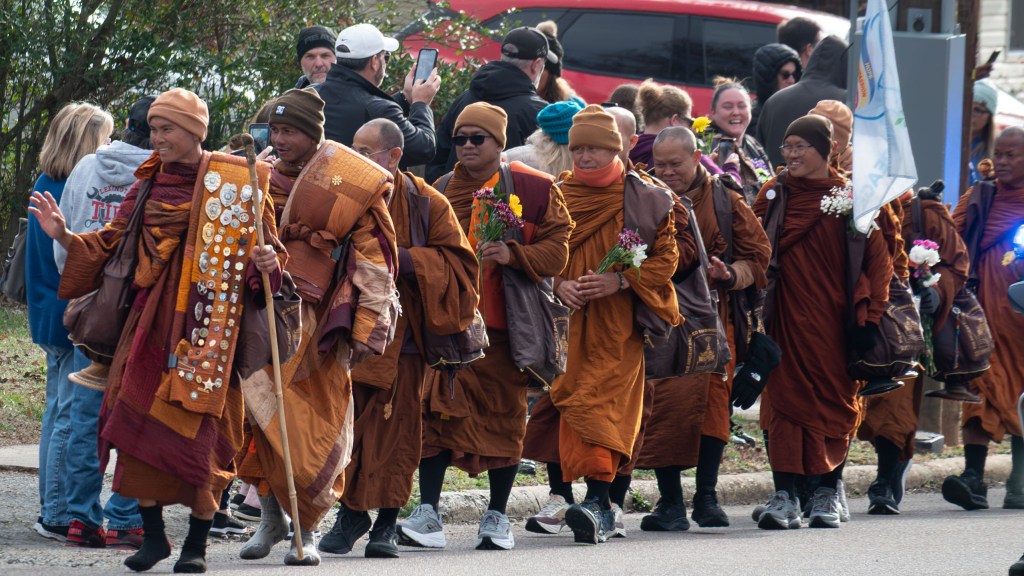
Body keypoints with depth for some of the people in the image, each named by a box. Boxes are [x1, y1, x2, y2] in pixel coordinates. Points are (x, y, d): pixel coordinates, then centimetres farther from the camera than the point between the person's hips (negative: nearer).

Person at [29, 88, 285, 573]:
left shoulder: (235, 182, 2)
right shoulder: (148, 186, 13)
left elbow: (263, 249, 4)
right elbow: (109, 246, 15)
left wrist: (265, 262, -18)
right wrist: (63, 236, 1)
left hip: (209, 319, -3)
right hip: (154, 316, 3)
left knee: (199, 424, -5)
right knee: (141, 418, -6)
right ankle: (152, 534, 5)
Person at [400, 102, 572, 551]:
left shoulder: (534, 189, 2)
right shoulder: (441, 191, 13)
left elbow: (555, 251, -3)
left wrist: (513, 255, -20)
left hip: (505, 325, -2)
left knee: (504, 416, 4)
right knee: (437, 413, -7)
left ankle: (497, 516, 15)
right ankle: (428, 514, -9)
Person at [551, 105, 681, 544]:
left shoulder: (644, 200, 3)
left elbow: (665, 259, 1)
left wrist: (620, 280, -12)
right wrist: (560, 285, -5)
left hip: (620, 324, -4)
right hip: (571, 323, 4)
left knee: (603, 404, -17)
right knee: (576, 404, 1)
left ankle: (597, 501, -27)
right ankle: (603, 510, 11)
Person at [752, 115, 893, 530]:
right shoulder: (774, 194, 6)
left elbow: (878, 258, -2)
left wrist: (868, 316, -8)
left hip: (832, 318, -1)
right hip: (786, 319, 1)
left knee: (835, 399, 4)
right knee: (785, 399, -5)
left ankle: (828, 495, 14)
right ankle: (784, 496, -7)